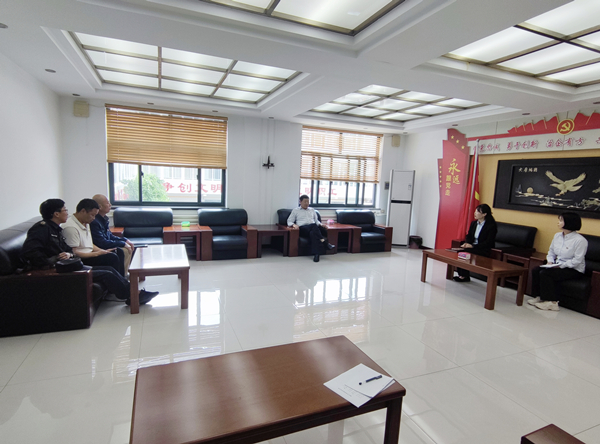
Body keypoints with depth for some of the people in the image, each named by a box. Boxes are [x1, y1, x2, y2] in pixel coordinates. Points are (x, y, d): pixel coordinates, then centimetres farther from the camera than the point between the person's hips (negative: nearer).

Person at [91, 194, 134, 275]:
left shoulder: (104, 219, 9)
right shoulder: (94, 222, -23)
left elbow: (110, 236, 19)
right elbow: (102, 243, -26)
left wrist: (125, 240, 5)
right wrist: (123, 244, -19)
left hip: (106, 247, 10)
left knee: (130, 248, 8)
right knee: (125, 251, -23)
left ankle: (124, 273, 10)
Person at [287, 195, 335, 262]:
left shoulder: (312, 210, 30)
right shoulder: (295, 210, 20)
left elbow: (316, 220, 28)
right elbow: (289, 221, 14)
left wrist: (320, 224, 3)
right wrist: (294, 225, -10)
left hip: (313, 228, 3)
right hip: (302, 228, -3)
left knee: (313, 233, -39)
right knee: (313, 226, -39)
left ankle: (316, 254, -48)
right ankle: (325, 243, -42)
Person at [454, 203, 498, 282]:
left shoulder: (491, 226, -9)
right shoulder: (474, 223, 12)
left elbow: (488, 242, -15)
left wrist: (473, 246, -23)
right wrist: (466, 243, -8)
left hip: (484, 250, -6)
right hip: (472, 246, 6)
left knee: (465, 252, -29)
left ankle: (464, 276, -17)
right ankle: (461, 274, -17)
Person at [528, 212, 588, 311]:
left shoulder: (580, 240, -17)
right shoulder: (557, 235, 7)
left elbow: (577, 260, -20)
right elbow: (551, 251, 14)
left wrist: (560, 265, -23)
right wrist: (550, 262, -4)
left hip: (574, 270, -7)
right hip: (558, 265, 7)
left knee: (545, 273, -26)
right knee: (535, 270, -14)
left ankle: (552, 302, -15)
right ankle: (538, 296, -6)